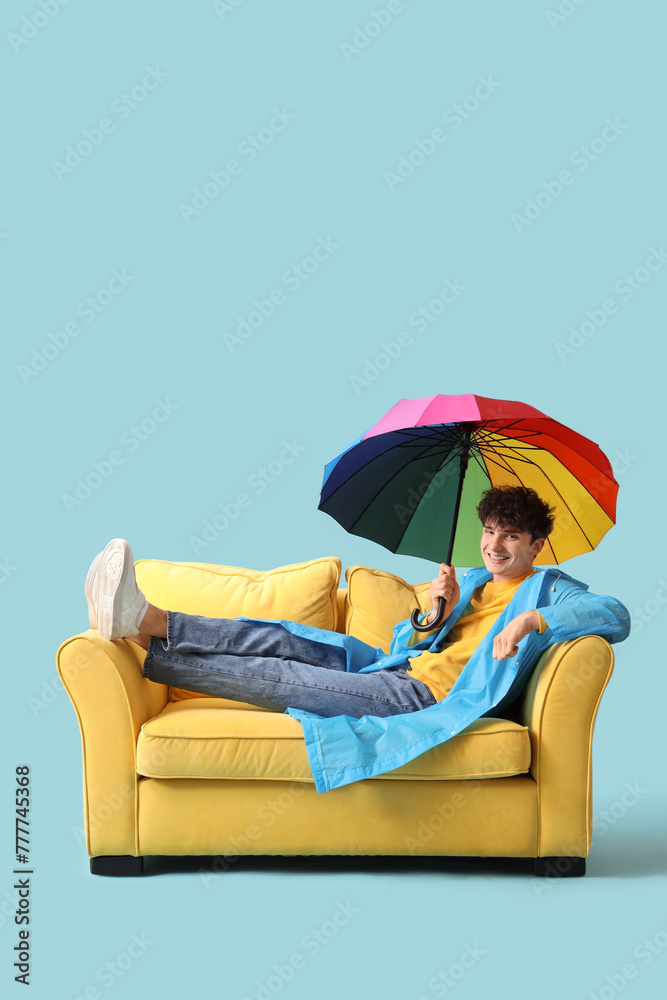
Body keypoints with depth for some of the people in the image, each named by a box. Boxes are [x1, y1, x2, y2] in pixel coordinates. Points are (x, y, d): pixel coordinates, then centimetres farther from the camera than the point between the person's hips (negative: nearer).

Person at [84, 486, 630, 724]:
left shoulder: (547, 589, 5)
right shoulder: (472, 582, 26)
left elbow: (616, 615, -14)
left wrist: (532, 619, -23)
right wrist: (437, 611, -3)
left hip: (429, 693, -7)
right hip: (400, 666, 7)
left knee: (280, 679, -16)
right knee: (279, 639, -11)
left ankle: (140, 647, -21)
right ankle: (148, 619, -19)